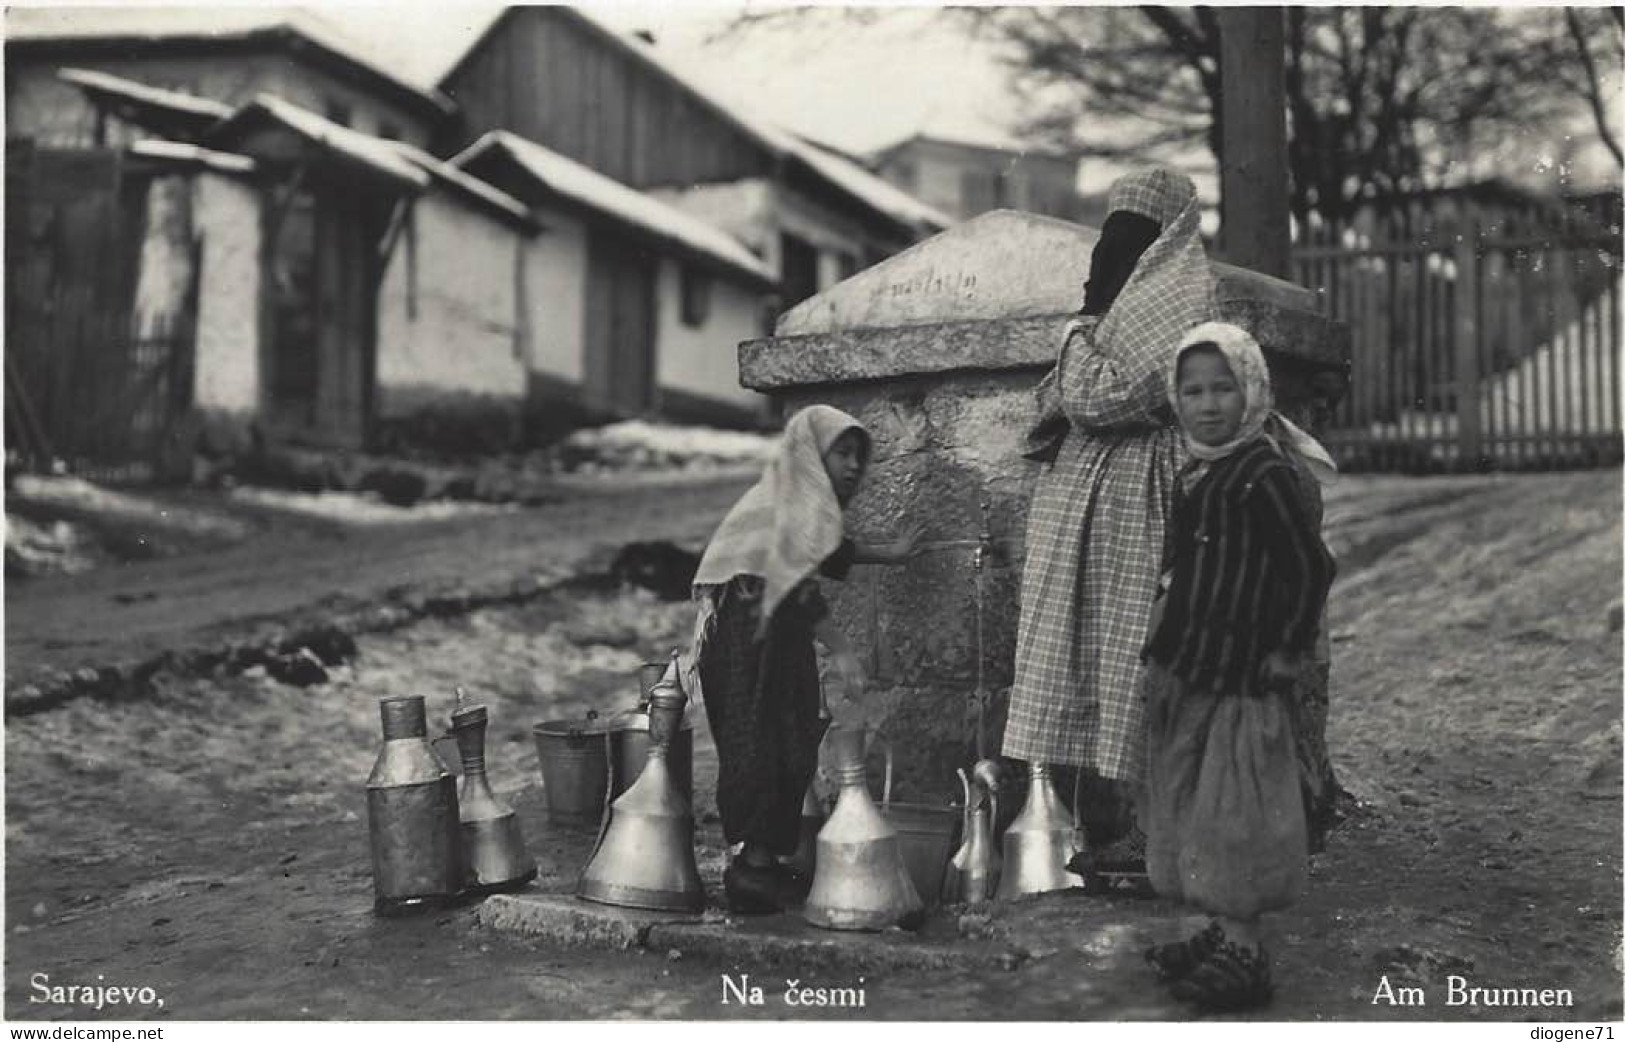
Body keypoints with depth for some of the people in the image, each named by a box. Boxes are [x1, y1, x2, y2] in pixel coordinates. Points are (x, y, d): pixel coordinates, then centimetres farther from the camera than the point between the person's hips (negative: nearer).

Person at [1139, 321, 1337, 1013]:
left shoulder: (1263, 475, -16)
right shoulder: (1195, 476, 10)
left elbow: (1311, 567, -19)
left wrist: (1287, 651, -14)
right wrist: (1163, 638, 15)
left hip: (1236, 680, -9)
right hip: (1183, 676, 9)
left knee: (1231, 823, -1)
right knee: (1191, 812, 16)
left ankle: (1244, 956, 10)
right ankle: (1222, 935, 29)